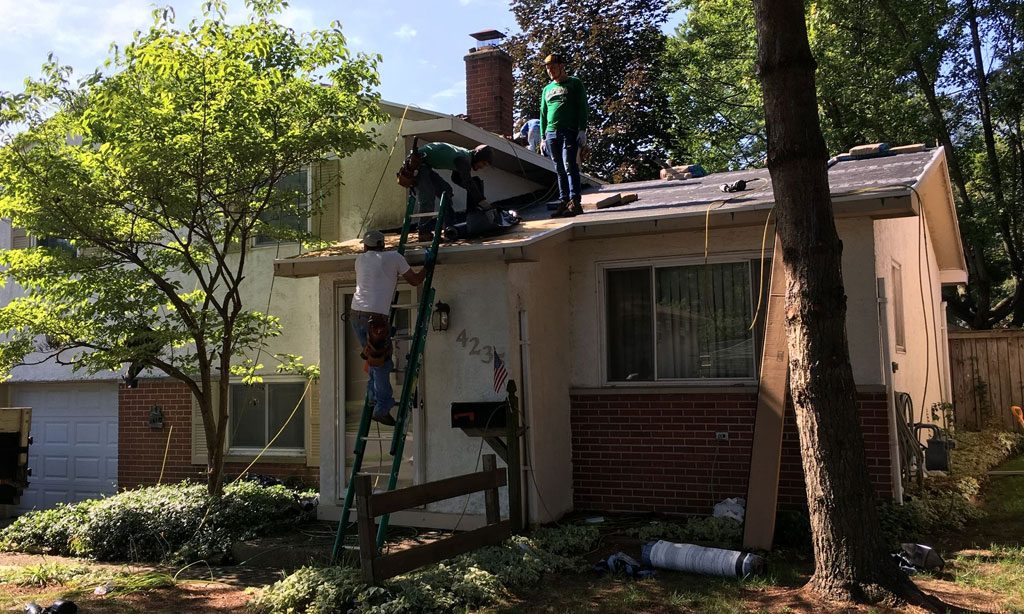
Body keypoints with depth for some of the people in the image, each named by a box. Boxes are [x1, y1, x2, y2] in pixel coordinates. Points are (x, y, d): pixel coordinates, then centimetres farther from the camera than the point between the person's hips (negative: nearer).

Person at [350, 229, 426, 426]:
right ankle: (382, 408, -1)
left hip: (356, 314, 5)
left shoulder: (360, 260, 19)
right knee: (382, 363, 1)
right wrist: (427, 267, 32)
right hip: (377, 316, -5)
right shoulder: (394, 257, 8)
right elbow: (415, 280, 14)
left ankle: (374, 398, 15)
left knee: (374, 359, 19)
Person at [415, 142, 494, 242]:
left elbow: (456, 178, 23)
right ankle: (424, 233, -16)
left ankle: (449, 227, 7)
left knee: (446, 190, 8)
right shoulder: (463, 158, -21)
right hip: (418, 162, -11)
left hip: (425, 165, 11)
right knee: (427, 196, -18)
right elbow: (467, 182, -25)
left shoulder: (465, 154, 11)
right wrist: (482, 200, -20)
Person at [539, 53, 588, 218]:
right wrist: (543, 137, 15)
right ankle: (564, 202, 5)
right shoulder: (547, 89, 22)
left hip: (569, 132, -5)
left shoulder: (574, 84, 7)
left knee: (569, 165, -15)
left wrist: (582, 130, -11)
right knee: (559, 170, 4)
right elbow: (543, 114, 22)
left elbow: (582, 108, -1)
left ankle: (575, 202, -19)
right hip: (551, 134, 5)